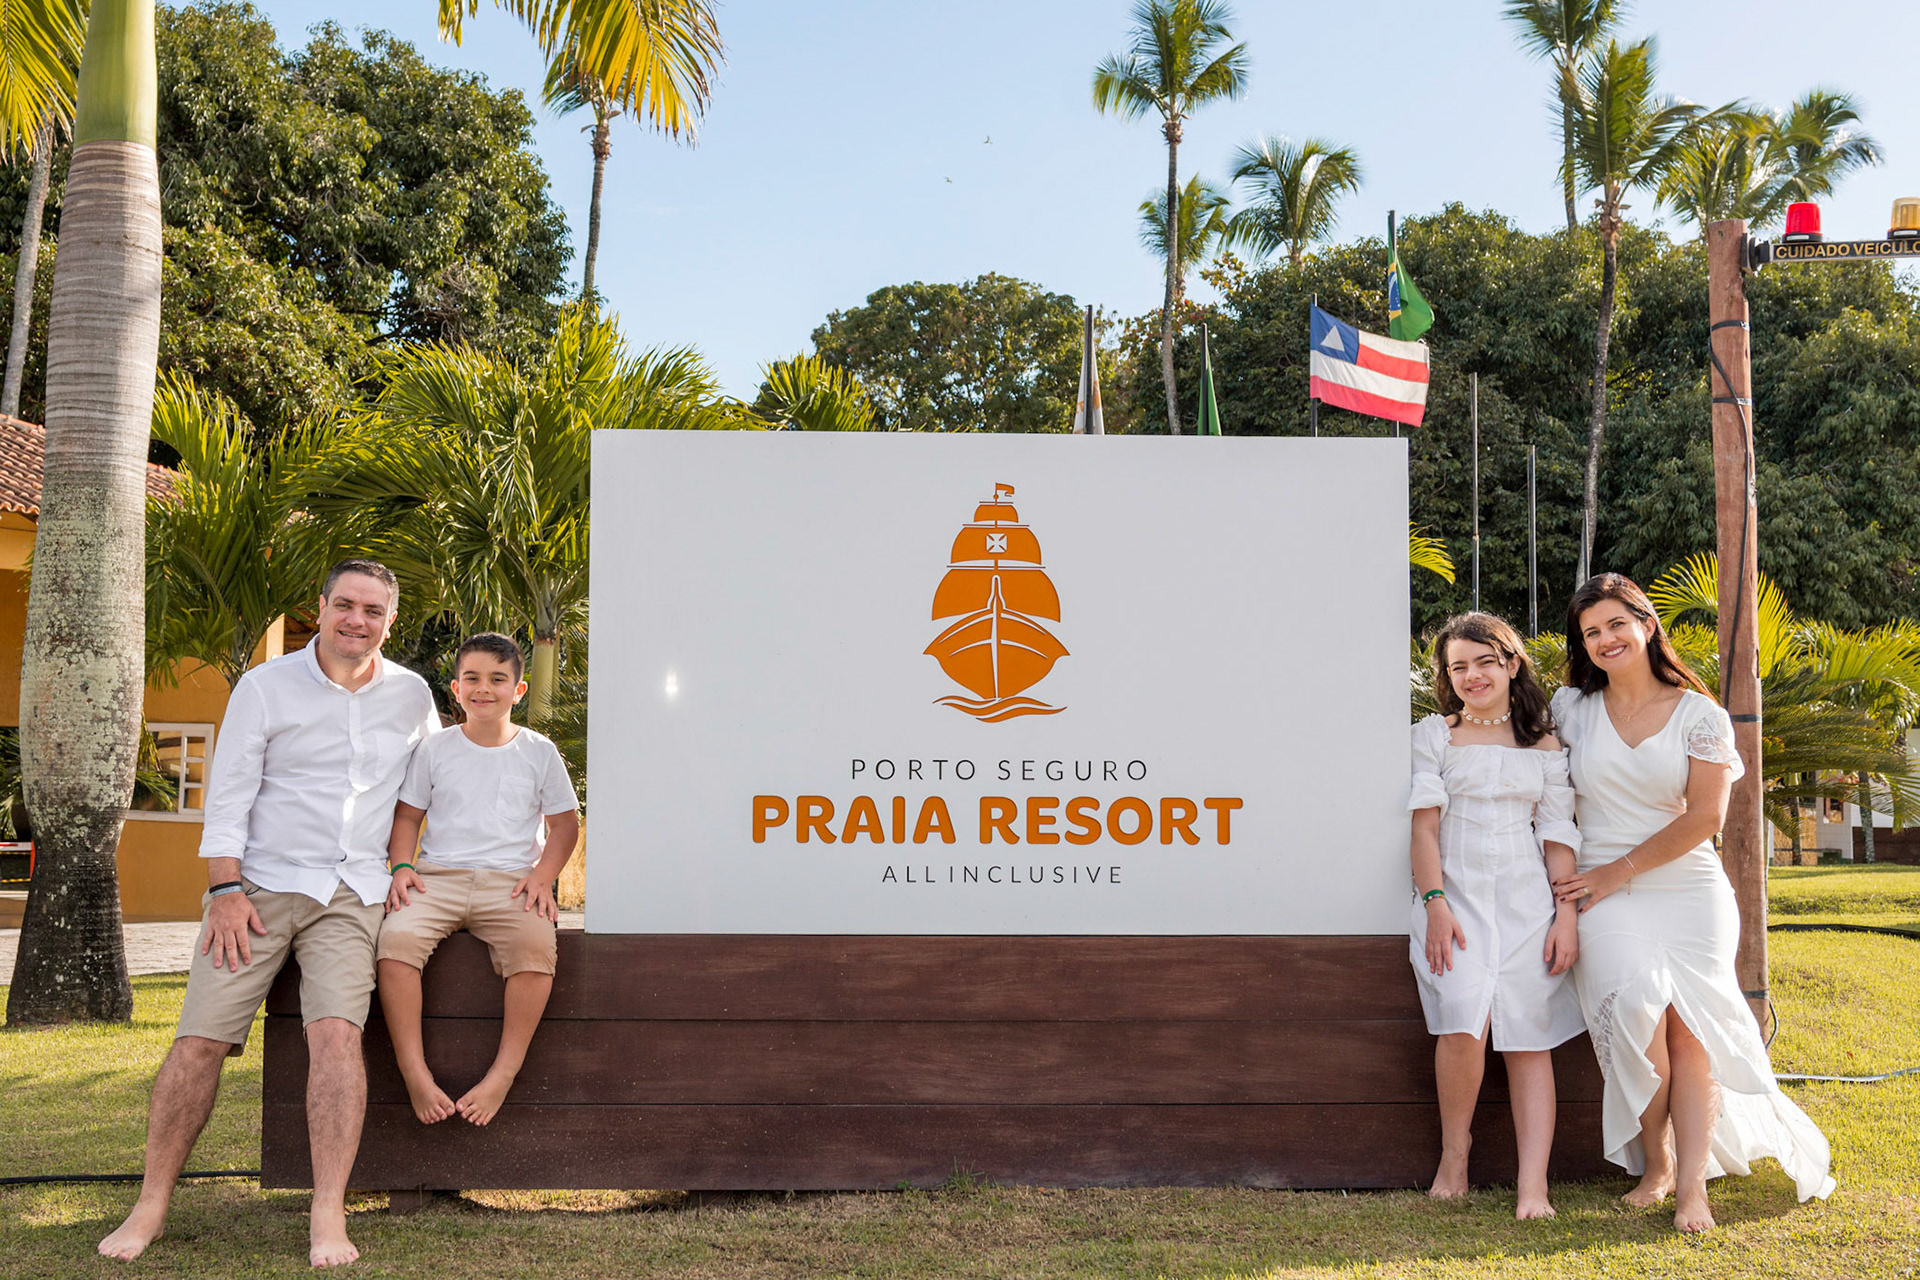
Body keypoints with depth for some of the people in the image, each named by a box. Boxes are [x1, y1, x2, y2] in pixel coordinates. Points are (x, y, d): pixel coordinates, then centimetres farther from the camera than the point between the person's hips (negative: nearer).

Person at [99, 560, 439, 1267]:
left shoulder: (413, 696, 10)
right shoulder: (265, 686, 3)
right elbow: (227, 796, 0)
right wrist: (225, 891, -9)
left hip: (352, 896, 1)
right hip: (261, 886, 0)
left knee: (337, 1030, -19)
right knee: (200, 1038, -7)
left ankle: (328, 1217, -16)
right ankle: (152, 1203, 9)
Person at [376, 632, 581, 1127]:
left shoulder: (539, 751, 9)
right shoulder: (435, 748, 12)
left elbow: (564, 822, 13)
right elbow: (408, 815, 17)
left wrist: (543, 876, -2)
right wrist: (402, 867, -1)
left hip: (510, 881, -1)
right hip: (439, 876, 1)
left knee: (536, 946, -33)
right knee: (396, 938, -30)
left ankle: (503, 1072, -23)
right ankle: (415, 1073, -23)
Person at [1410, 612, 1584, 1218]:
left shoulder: (1545, 746, 13)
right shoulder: (1434, 736, 8)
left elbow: (1558, 836, 10)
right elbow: (1426, 823, 0)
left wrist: (1567, 916, 1)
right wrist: (1435, 903, -12)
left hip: (1525, 899, 2)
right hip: (1455, 896, -2)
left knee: (1528, 1038, -5)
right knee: (1465, 1024, -21)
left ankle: (1534, 1188, -7)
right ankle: (1454, 1153, -1)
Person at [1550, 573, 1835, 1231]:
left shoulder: (1700, 715, 3)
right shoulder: (1570, 708, 8)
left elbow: (1705, 817, -5)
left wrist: (1617, 871, -10)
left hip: (1688, 889, 0)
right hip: (1604, 894, 0)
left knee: (1689, 1028, -12)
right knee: (1636, 1011, -21)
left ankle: (1693, 1185, -8)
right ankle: (1656, 1164, -4)